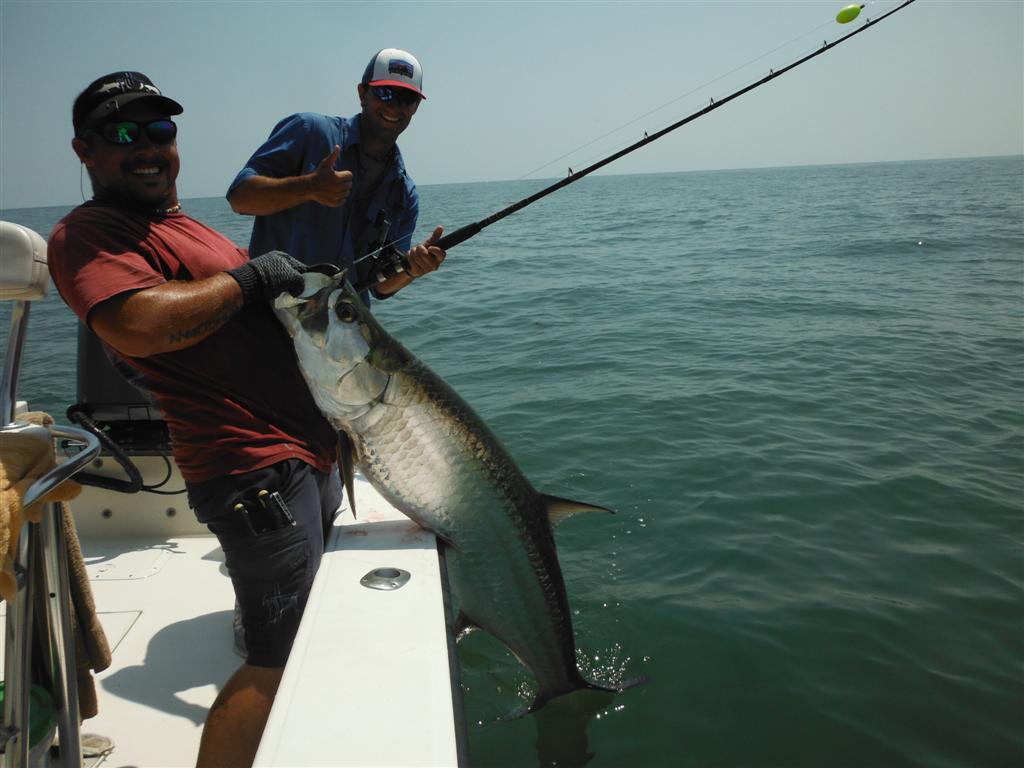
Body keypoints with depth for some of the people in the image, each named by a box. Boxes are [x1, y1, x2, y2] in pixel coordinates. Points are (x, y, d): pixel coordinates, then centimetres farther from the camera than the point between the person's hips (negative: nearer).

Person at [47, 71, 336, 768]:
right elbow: (136, 325, -30)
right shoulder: (87, 234, -10)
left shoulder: (183, 227, 21)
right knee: (277, 663, -8)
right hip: (257, 470, -11)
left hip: (306, 457, 11)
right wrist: (246, 278, -18)